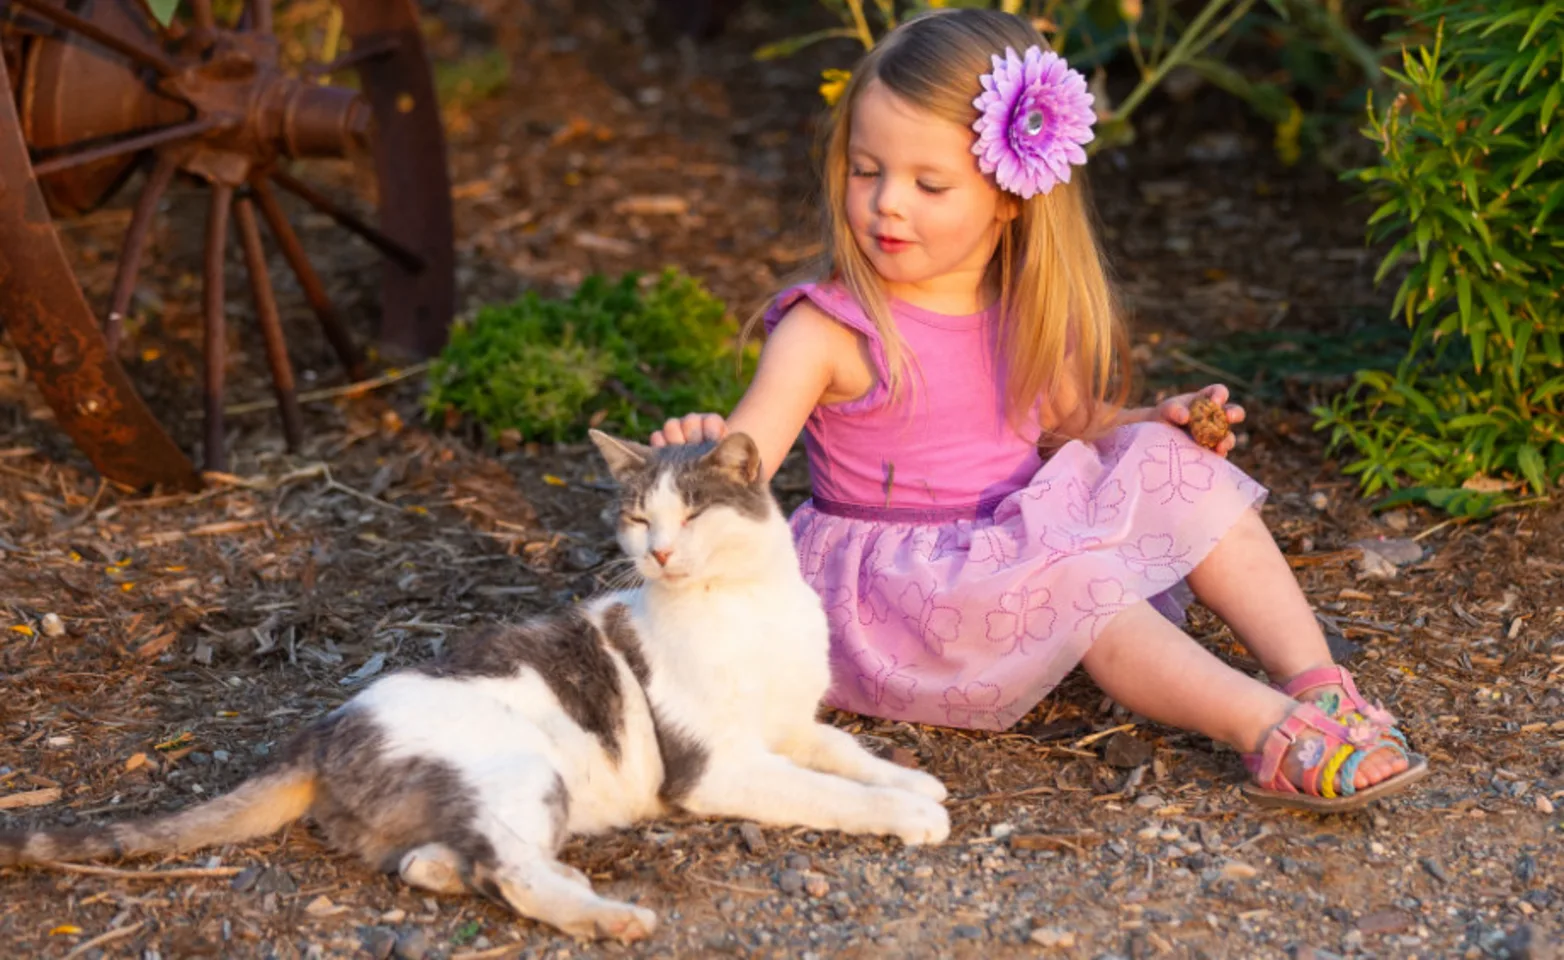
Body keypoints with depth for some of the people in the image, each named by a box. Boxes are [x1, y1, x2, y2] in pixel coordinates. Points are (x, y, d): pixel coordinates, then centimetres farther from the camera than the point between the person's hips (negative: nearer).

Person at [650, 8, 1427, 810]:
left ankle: (1318, 684, -18)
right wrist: (697, 450, -47)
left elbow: (1068, 422, 18)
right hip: (900, 586, -6)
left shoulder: (1027, 315, 2)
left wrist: (1158, 423, -2)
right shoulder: (829, 331, -15)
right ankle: (1273, 735, -38)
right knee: (1074, 576, -30)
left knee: (1173, 463, -10)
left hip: (1023, 547, 6)